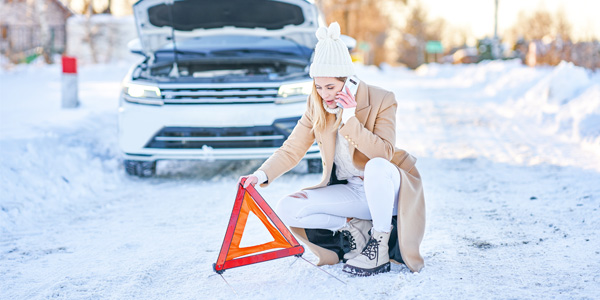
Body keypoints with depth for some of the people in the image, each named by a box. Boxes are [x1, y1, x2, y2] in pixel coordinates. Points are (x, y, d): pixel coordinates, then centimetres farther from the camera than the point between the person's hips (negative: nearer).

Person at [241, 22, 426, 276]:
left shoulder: (381, 100, -16)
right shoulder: (316, 106, -3)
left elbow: (385, 154, -25)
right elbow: (292, 149, -4)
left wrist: (350, 119, -30)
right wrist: (263, 175, -21)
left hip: (386, 190, -4)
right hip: (349, 192, 4)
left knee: (376, 167, -40)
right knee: (286, 210, -15)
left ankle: (380, 245, -23)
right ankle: (355, 227, -6)